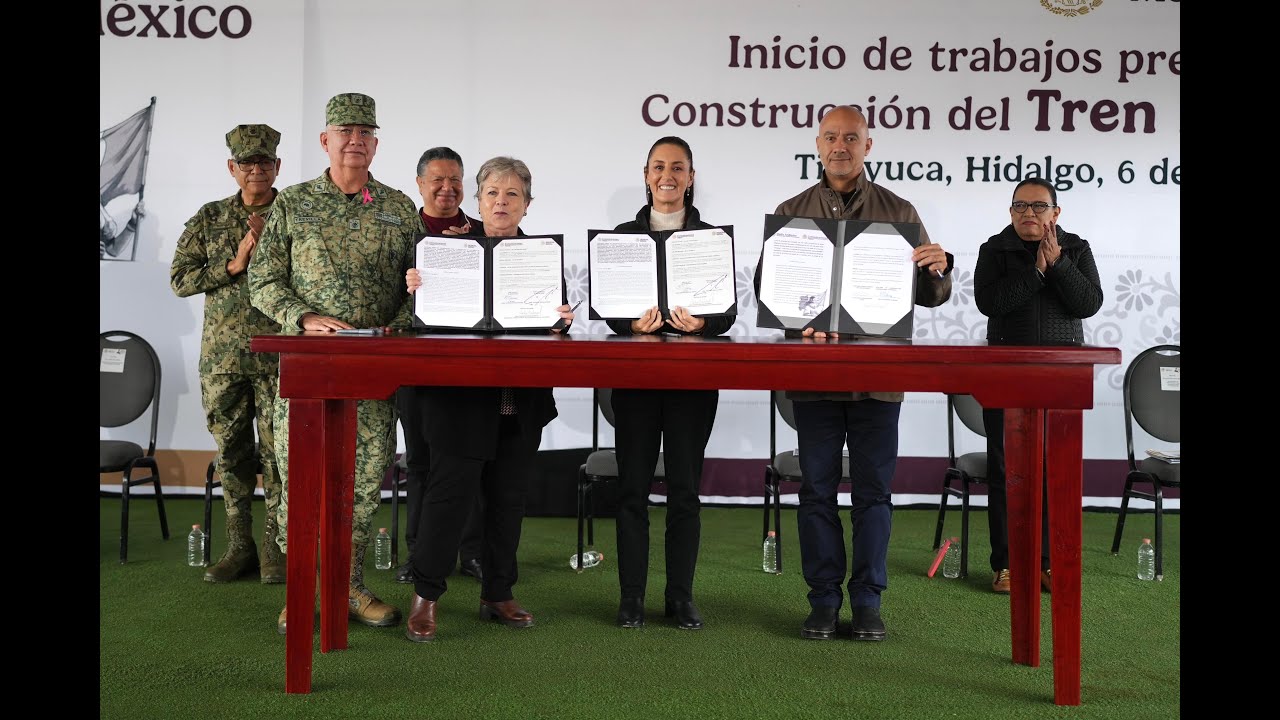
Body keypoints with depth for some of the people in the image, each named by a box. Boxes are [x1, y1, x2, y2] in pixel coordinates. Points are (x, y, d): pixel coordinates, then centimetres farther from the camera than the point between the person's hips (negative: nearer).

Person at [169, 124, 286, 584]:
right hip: (222, 353, 3)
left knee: (278, 450, -2)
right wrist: (233, 264, -7)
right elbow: (179, 279, 6)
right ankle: (239, 546, 18)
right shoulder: (210, 218, 10)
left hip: (280, 354, -3)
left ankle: (275, 547, 8)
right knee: (232, 450, 8)